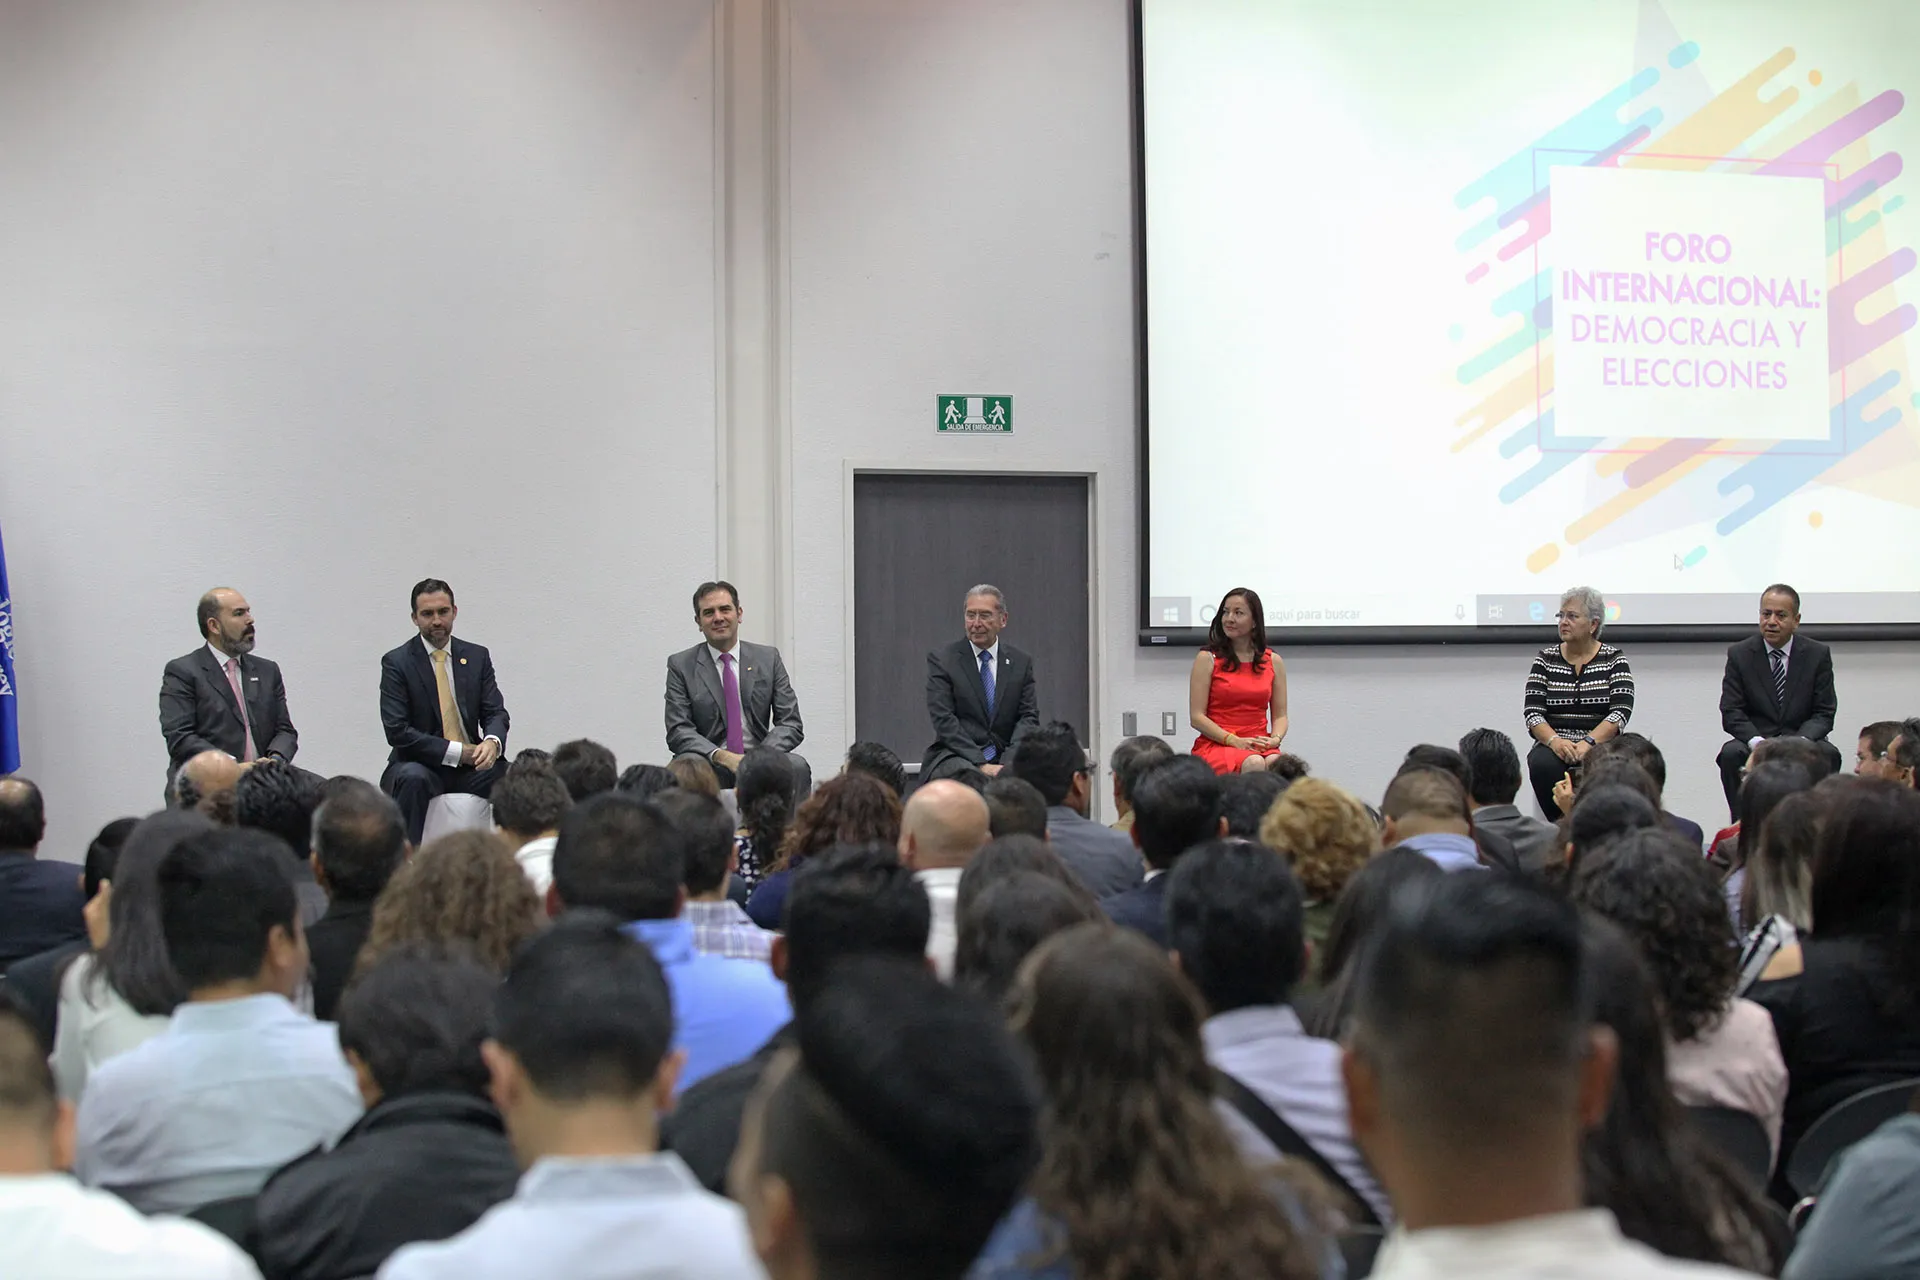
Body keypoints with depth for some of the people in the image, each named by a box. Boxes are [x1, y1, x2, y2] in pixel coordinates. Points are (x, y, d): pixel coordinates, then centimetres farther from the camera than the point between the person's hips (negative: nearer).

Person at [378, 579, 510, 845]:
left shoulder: (477, 656, 8)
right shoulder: (396, 662, -4)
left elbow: (496, 713, 4)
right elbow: (398, 732, -12)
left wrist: (492, 742, -22)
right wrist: (457, 752, -19)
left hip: (471, 765, 3)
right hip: (420, 765, -3)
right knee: (413, 779, -37)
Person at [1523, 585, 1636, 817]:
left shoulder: (1614, 659, 4)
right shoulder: (1545, 659, 9)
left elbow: (1621, 711, -7)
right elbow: (1533, 713, 0)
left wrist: (1588, 743, -22)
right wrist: (1554, 741, -20)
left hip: (1599, 746, -1)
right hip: (1553, 744, 1)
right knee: (1543, 765, -33)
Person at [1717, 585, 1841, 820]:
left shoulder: (1818, 654, 3)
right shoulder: (1739, 655, 2)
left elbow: (1824, 713, 0)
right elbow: (1731, 713, -3)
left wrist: (1801, 741, -21)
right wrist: (1756, 741, -23)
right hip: (1755, 741, 0)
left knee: (1829, 754, -31)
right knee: (1731, 754, -32)